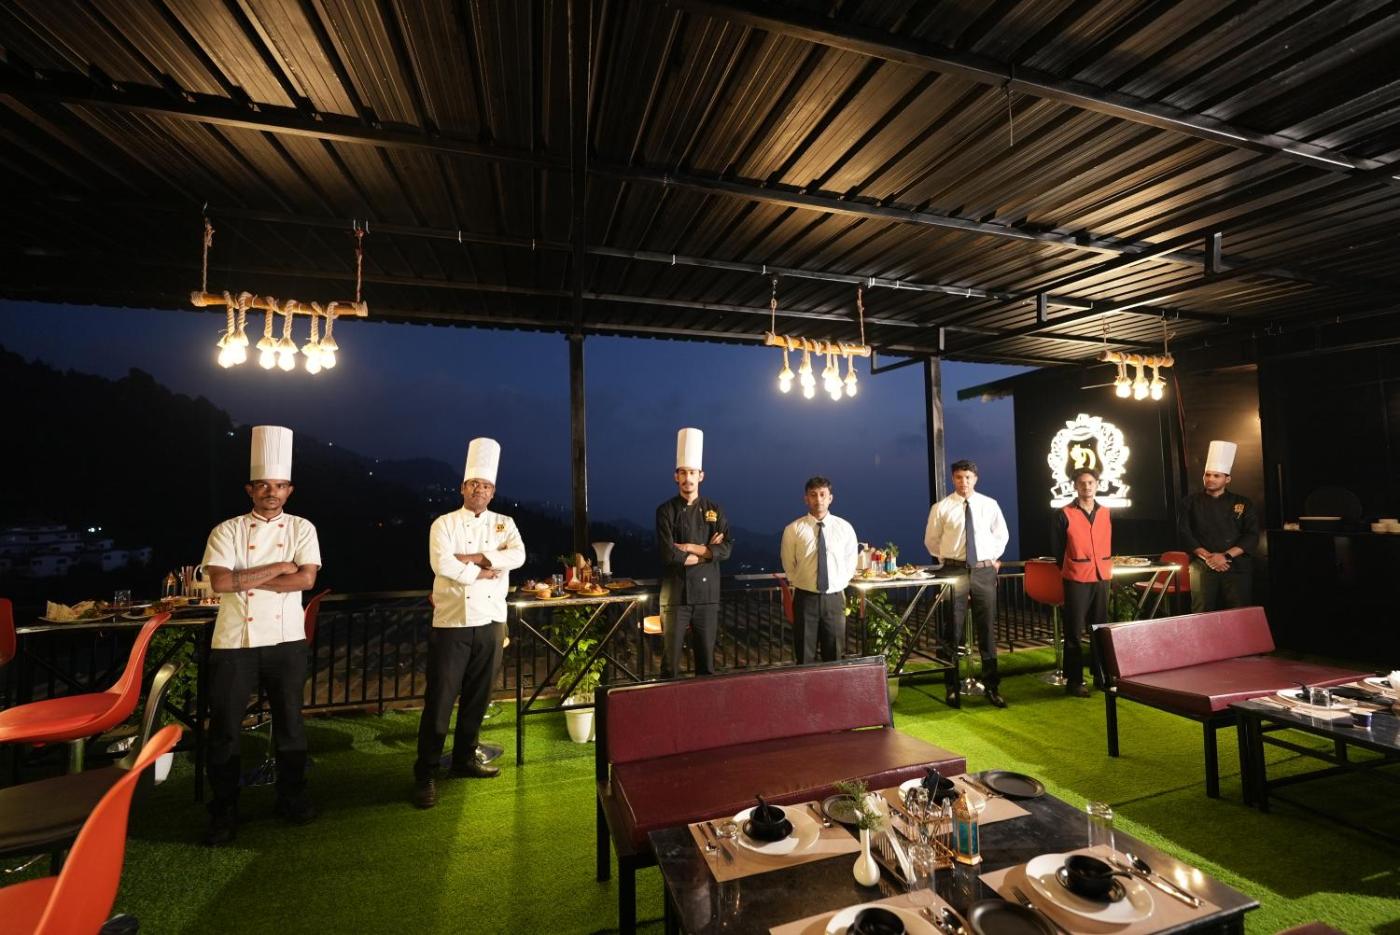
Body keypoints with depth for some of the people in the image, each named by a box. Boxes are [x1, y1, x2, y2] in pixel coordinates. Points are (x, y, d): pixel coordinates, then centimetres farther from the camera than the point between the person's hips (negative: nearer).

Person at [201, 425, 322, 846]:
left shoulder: (301, 528, 1)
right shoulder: (227, 531, 0)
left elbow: (307, 579, -11)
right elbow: (219, 582, -14)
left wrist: (245, 578, -12)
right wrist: (276, 569, -15)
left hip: (286, 641, 1)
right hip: (234, 642, 0)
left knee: (290, 722, 12)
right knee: (224, 727, 7)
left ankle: (292, 797, 29)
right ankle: (223, 812, 24)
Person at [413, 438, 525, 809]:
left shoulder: (504, 524, 8)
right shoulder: (445, 524, -1)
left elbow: (518, 556, -10)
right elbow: (441, 564, -17)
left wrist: (475, 558, -16)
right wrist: (483, 572, -11)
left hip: (490, 622, 4)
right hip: (452, 622, -3)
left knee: (477, 696, 14)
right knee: (440, 699, 1)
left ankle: (465, 759, 31)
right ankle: (425, 774, 14)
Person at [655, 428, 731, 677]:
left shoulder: (714, 510, 5)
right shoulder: (666, 511, -4)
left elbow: (727, 548, -5)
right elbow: (668, 554, -15)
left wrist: (690, 548, -14)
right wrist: (707, 551, -8)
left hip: (707, 593, 3)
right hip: (676, 593, -2)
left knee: (706, 655, 13)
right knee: (671, 656, 5)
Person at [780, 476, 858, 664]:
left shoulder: (844, 527, 0)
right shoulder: (793, 529, -6)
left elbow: (850, 563, 12)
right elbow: (788, 566, 6)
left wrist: (839, 585, 6)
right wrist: (801, 583, 3)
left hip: (834, 598, 2)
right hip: (805, 598, -1)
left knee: (834, 656, 13)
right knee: (804, 657, 8)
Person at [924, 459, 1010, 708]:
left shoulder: (989, 504, 3)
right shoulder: (941, 507, -3)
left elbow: (1001, 535, 17)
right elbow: (931, 540, 9)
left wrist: (993, 558, 11)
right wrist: (945, 559, 7)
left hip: (984, 571, 2)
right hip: (954, 571, -2)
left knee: (987, 629, 9)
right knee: (953, 630, 5)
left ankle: (991, 686, 24)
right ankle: (953, 687, 19)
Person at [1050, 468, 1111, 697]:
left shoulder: (1106, 513, 8)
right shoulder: (1065, 514, -6)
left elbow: (1110, 543, 18)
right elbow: (1059, 549, 1)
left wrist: (1107, 567, 14)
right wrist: (1068, 571, 5)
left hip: (1102, 577, 4)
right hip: (1076, 579, -4)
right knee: (1074, 631, 1)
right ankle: (1073, 680, 8)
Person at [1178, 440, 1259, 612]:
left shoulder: (1242, 504, 9)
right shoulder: (1191, 502, 6)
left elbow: (1252, 536, 2)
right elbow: (1184, 533, -1)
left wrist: (1226, 556, -12)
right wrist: (1207, 556, -12)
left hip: (1237, 566, 1)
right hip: (1203, 566, -1)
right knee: (1202, 612, -5)